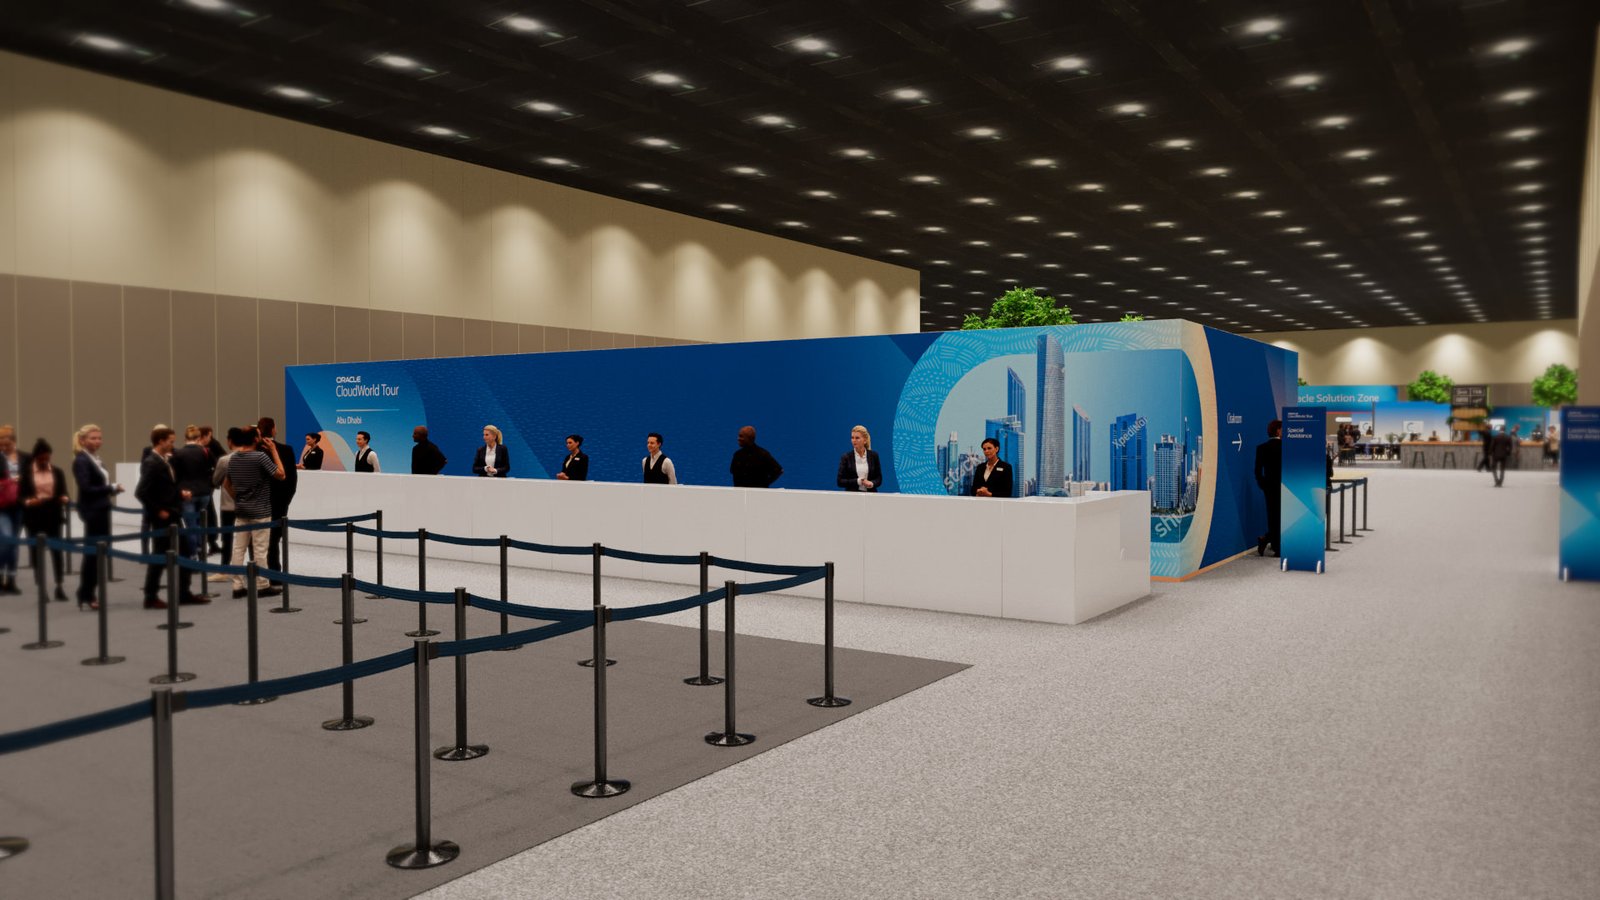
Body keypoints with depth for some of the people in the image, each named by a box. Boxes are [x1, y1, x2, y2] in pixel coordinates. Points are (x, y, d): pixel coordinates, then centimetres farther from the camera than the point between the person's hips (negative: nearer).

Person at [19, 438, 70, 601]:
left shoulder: (57, 472, 6)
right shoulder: (26, 473, -1)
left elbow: (63, 493, 7)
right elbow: (19, 497, 0)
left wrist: (63, 499, -15)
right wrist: (28, 502, -21)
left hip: (53, 516, 1)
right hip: (34, 518, -1)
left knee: (56, 550, 0)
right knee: (36, 551, 3)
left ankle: (59, 586, 6)